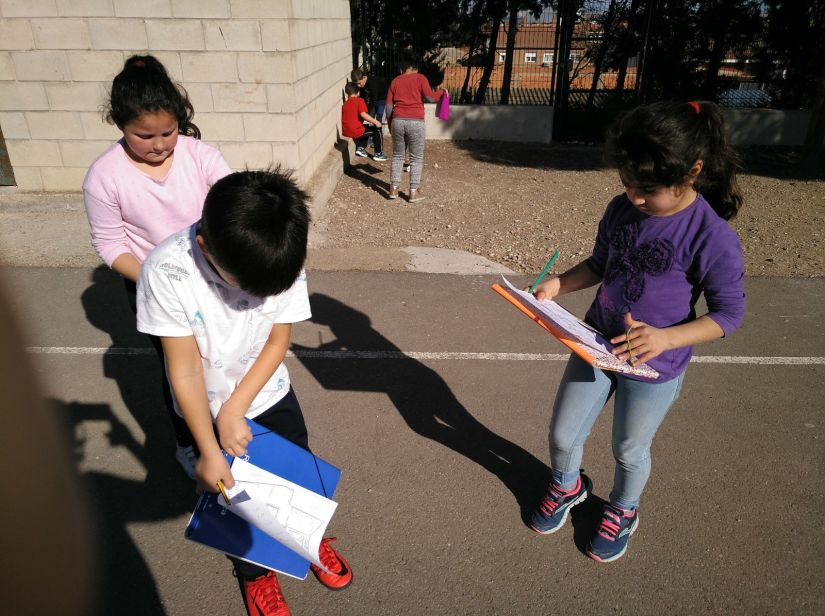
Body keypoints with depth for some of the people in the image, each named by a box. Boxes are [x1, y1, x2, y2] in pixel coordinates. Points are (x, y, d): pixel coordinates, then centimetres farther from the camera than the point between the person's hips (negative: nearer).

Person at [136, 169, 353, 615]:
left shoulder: (284, 260, -25)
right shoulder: (166, 272, -31)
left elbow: (277, 342, -14)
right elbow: (185, 369, -24)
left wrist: (233, 412, -18)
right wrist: (209, 452, -19)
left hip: (270, 395, 2)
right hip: (205, 410, -1)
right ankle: (254, 572, 47)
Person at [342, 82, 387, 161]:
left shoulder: (345, 103, 12)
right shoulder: (359, 100, -6)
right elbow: (363, 114, -20)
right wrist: (376, 122, -11)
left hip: (345, 132, 7)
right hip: (355, 131, -7)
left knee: (366, 127, 33)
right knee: (377, 130, 10)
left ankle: (360, 148, 22)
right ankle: (378, 154, 12)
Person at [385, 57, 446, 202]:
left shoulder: (395, 81, 13)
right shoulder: (420, 78, 4)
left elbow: (389, 105, 9)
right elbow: (429, 97, -7)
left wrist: (390, 123, 20)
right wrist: (442, 92, 11)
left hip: (398, 121, 3)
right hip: (415, 122, -3)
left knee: (397, 156, 14)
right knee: (416, 158, 5)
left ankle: (394, 189, 14)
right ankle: (414, 191, 5)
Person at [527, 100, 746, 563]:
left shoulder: (713, 238, -23)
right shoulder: (622, 210, -7)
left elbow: (729, 314, -14)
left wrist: (666, 338, -29)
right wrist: (558, 285, -9)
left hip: (653, 365, -4)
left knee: (630, 451, 18)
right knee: (562, 434, 14)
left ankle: (623, 511, 49)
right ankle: (567, 487, 48)